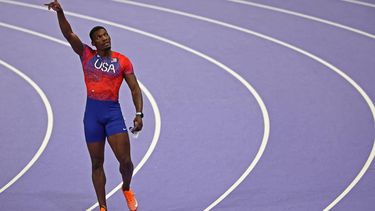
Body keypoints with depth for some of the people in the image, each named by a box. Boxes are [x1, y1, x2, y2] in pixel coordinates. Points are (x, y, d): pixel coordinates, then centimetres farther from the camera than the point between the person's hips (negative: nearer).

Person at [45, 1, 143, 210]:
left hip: (113, 112, -1)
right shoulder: (87, 55, 4)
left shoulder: (122, 61, 2)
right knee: (97, 163, 6)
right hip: (92, 113, 1)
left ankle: (127, 189, 24)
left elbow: (135, 88, 3)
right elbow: (69, 34, -6)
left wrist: (139, 114, -8)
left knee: (125, 160, -8)